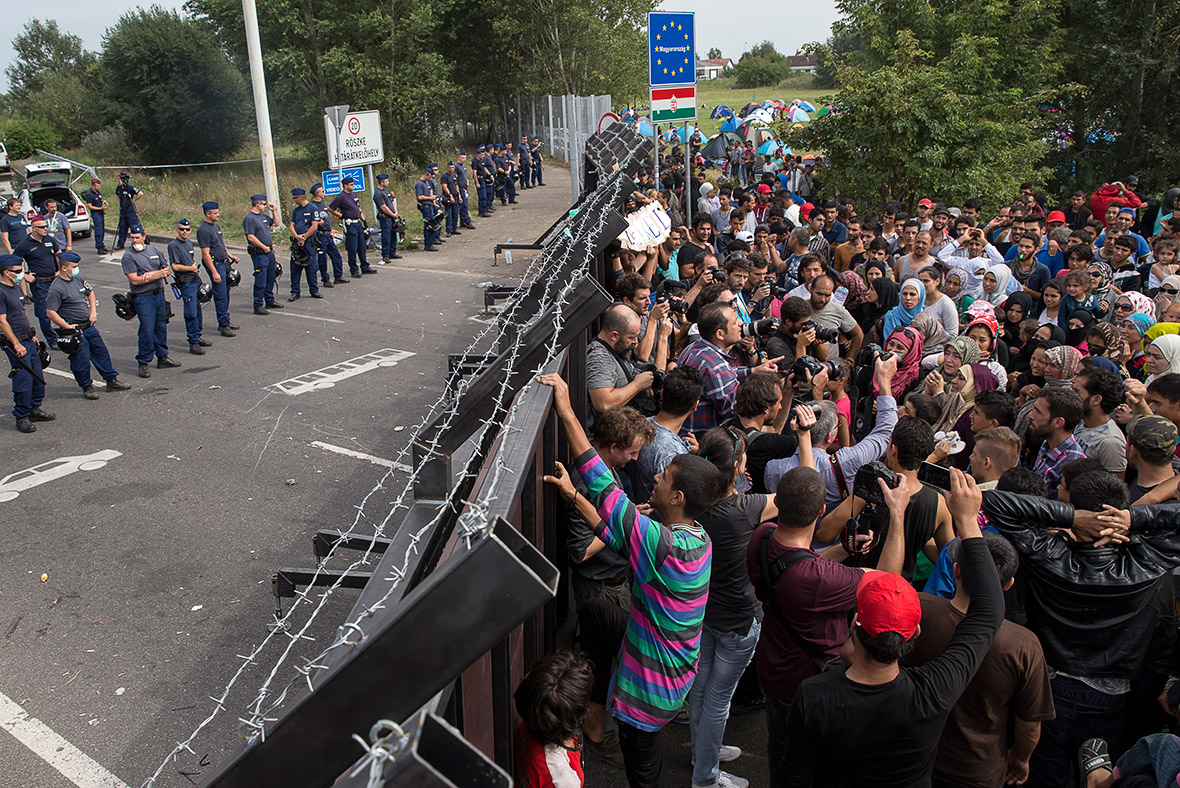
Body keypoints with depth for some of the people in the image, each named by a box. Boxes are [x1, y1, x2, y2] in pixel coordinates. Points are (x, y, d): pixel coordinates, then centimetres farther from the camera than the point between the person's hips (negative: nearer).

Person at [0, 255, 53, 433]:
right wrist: (16, 344, -20)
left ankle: (34, 409, 27)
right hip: (16, 344, -9)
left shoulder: (16, 287, 12)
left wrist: (33, 334, 22)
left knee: (38, 377, 13)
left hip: (28, 340, 9)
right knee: (24, 380, -6)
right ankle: (22, 417, 5)